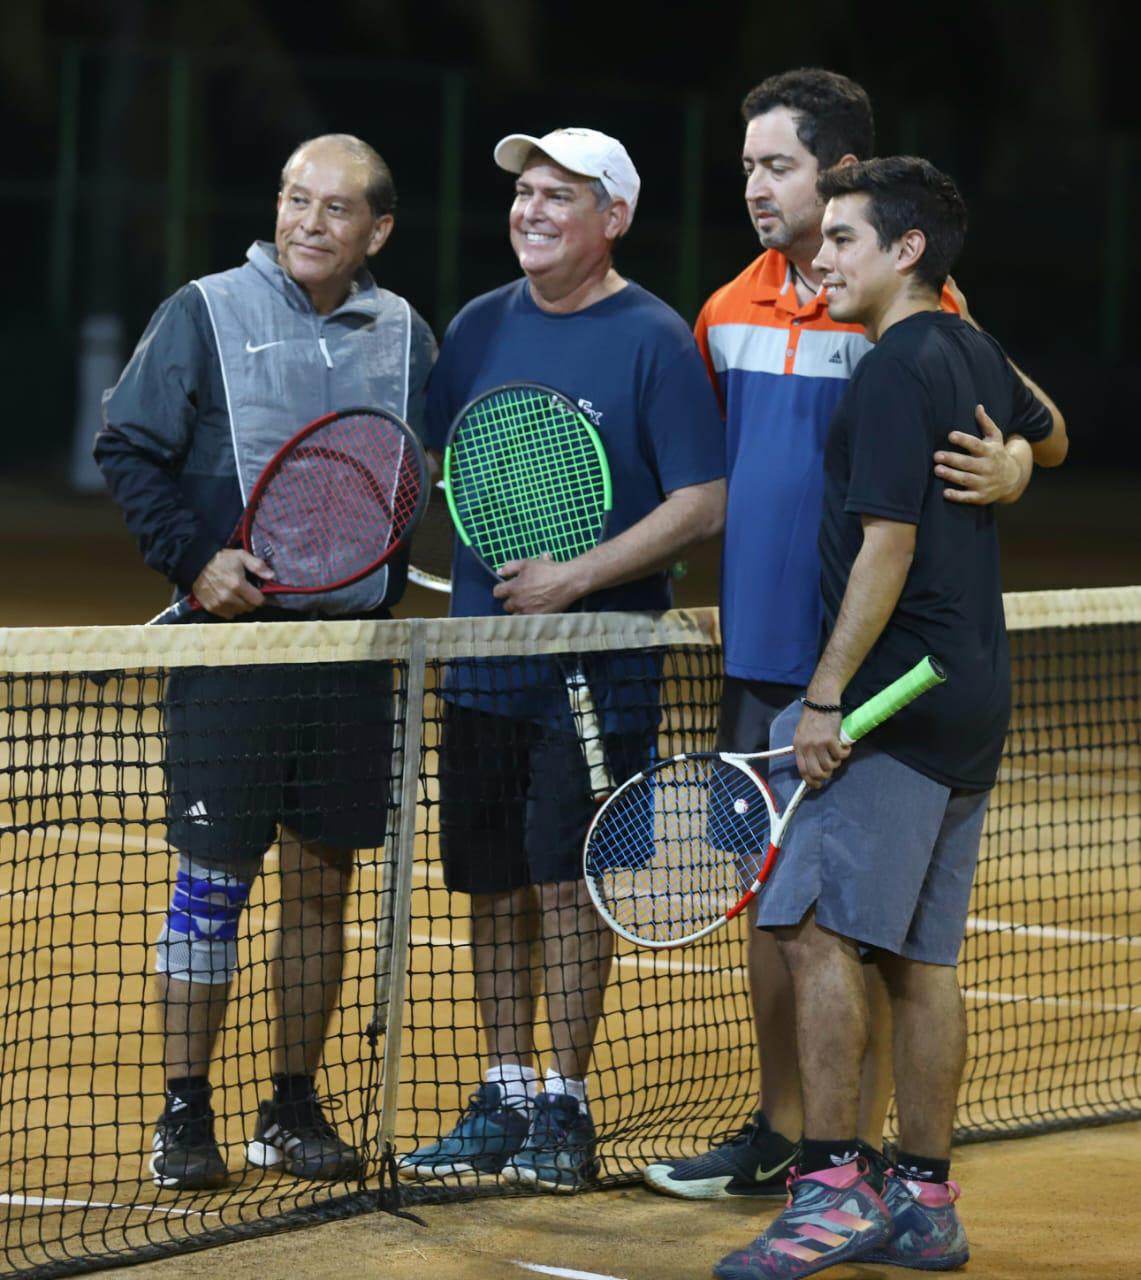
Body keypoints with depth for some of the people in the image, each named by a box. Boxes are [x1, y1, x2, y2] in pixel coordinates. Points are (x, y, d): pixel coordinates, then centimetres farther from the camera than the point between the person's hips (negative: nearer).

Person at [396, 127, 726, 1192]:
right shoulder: (479, 328, 8)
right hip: (481, 658, 5)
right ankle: (502, 1101, 18)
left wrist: (573, 579, -18)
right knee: (492, 886, 9)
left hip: (596, 670, -5)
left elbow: (702, 506, -13)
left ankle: (564, 1107, 8)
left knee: (567, 883, -3)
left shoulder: (654, 341, -8)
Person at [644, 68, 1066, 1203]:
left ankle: (860, 1154, 8)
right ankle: (778, 1135, 22)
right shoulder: (729, 314, 10)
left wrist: (1007, 470, -29)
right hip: (757, 652, 6)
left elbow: (1027, 425, -8)